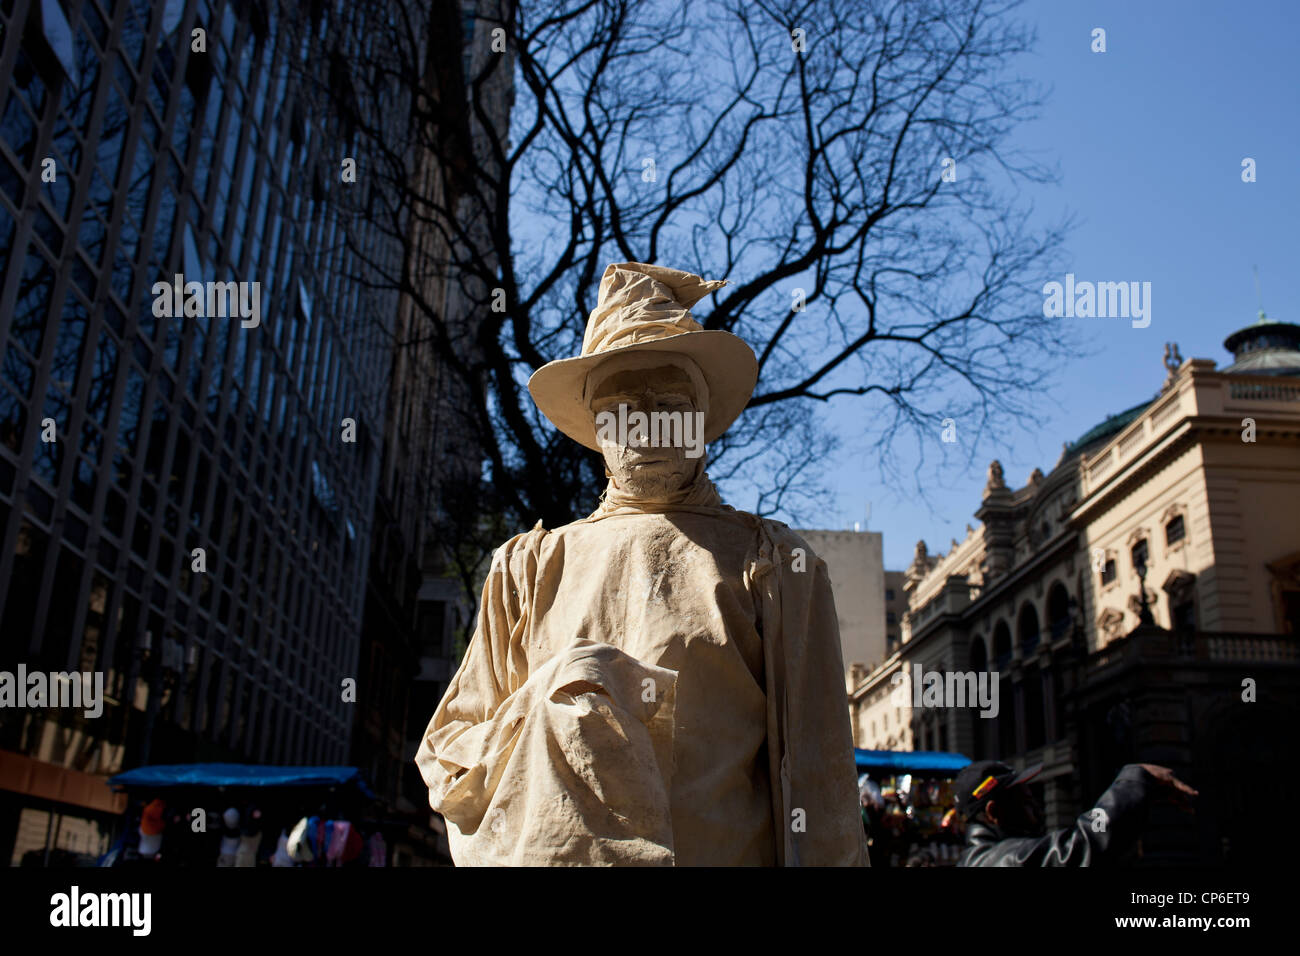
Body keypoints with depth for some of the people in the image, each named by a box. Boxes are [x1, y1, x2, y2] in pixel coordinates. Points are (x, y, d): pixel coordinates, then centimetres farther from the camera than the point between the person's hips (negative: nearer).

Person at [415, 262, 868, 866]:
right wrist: (549, 708, -8)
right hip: (540, 852, 1)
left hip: (723, 852, 0)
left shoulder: (773, 563, 6)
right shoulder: (529, 568, 12)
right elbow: (446, 771, 10)